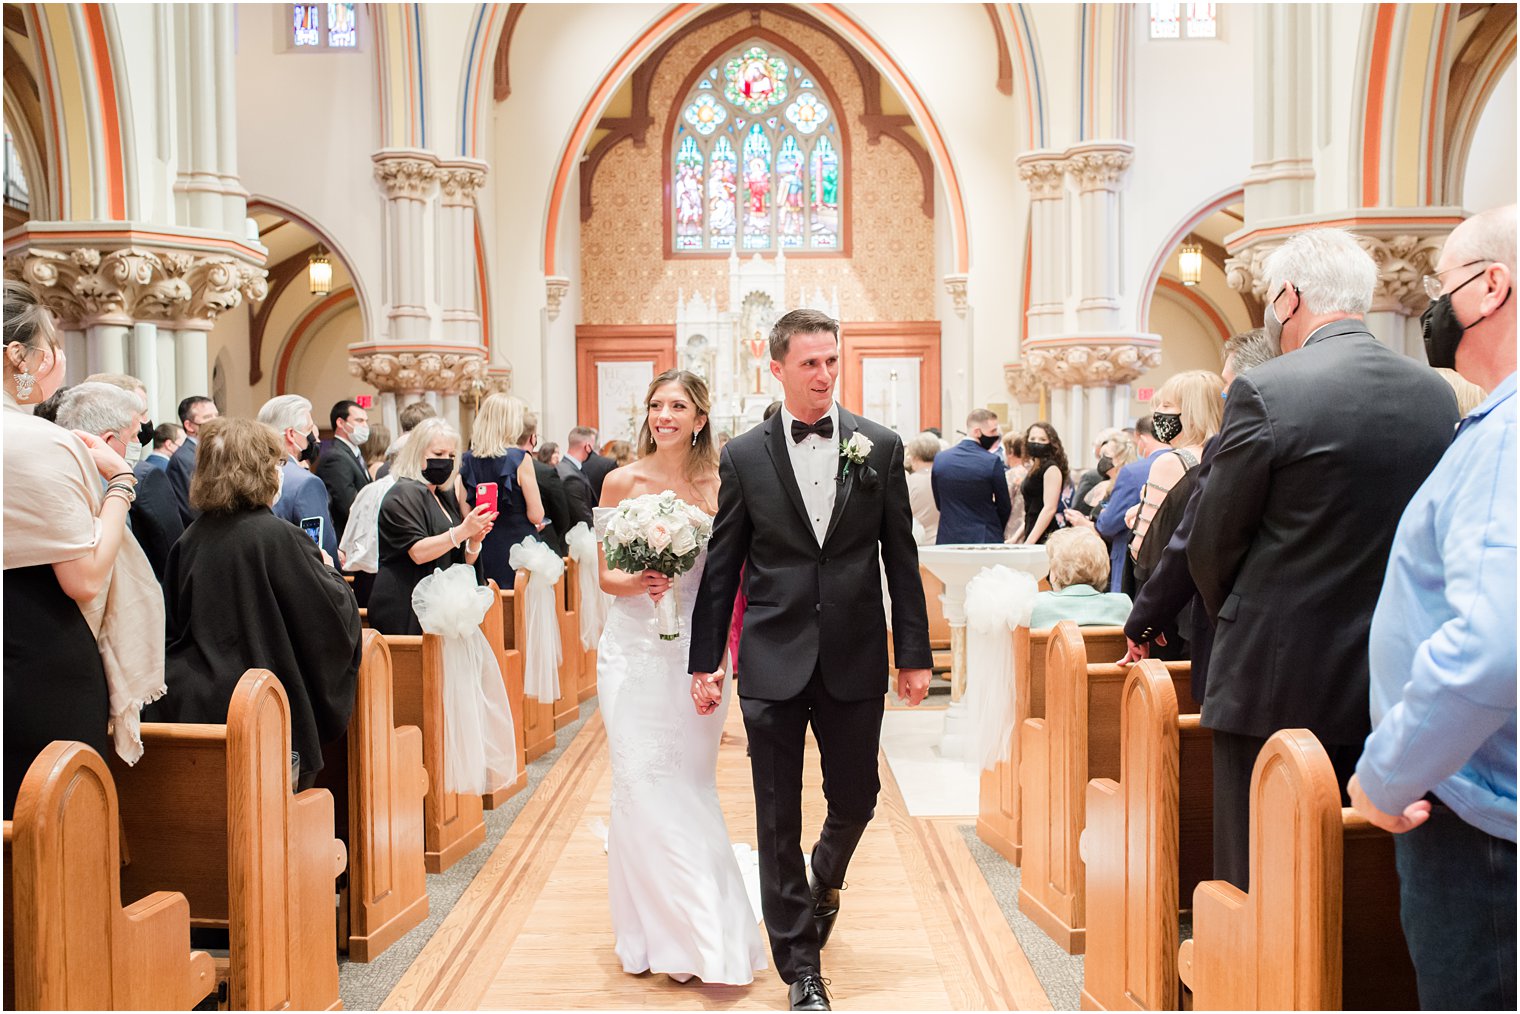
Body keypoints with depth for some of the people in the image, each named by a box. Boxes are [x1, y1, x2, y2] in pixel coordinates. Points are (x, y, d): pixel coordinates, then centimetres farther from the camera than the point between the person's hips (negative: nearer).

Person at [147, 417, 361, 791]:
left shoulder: (191, 539, 2)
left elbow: (174, 624, 13)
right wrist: (328, 570, 7)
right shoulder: (279, 536, -16)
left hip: (192, 704, 6)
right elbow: (335, 616, -12)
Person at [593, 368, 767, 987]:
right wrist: (637, 583, -18)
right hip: (634, 650, 0)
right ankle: (653, 931, 16)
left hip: (696, 651, 0)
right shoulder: (622, 482, 1)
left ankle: (697, 935, 21)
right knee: (641, 784, -1)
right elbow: (607, 575, 4)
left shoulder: (718, 485, 0)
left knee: (688, 786, 5)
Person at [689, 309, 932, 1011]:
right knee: (779, 820, 5)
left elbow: (900, 557, 4)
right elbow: (721, 566, 3)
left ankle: (825, 878, 48)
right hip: (772, 662, -1)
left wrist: (915, 654, 3)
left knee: (855, 799, 13)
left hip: (854, 659, 1)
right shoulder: (744, 456, 1)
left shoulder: (880, 447, 2)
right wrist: (705, 660, 2)